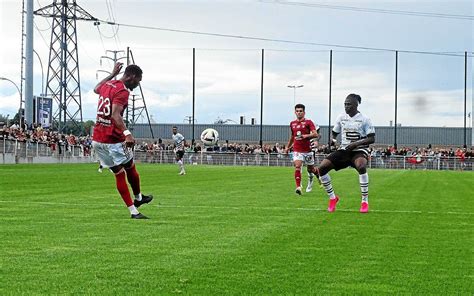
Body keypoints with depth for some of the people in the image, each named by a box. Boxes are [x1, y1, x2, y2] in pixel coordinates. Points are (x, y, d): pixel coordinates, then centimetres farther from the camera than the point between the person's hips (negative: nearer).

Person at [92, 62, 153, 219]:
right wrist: (127, 133, -41)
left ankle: (133, 210, 12)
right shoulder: (122, 91, -14)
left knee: (119, 174, 11)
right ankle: (138, 198, 35)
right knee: (131, 170, 15)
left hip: (97, 140, 8)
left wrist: (113, 74, 45)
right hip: (113, 140, -8)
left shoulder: (107, 85, 11)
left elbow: (96, 89, 38)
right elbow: (115, 115, -29)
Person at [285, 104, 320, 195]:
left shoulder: (308, 122, -4)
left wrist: (306, 136, -27)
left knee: (311, 169, 10)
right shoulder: (292, 123, 10)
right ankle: (298, 187, -23)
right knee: (297, 166, -19)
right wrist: (287, 147, 29)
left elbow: (315, 134, -14)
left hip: (307, 150, -2)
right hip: (297, 150, 2)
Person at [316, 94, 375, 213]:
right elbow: (334, 133, 18)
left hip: (359, 150, -5)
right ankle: (332, 197, 6)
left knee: (361, 166, -40)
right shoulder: (341, 118, 7)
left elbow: (372, 139, -8)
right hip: (344, 150, 5)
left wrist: (357, 143, -20)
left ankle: (365, 201, -26)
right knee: (321, 168, -14)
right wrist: (333, 140, -4)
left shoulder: (364, 119, -5)